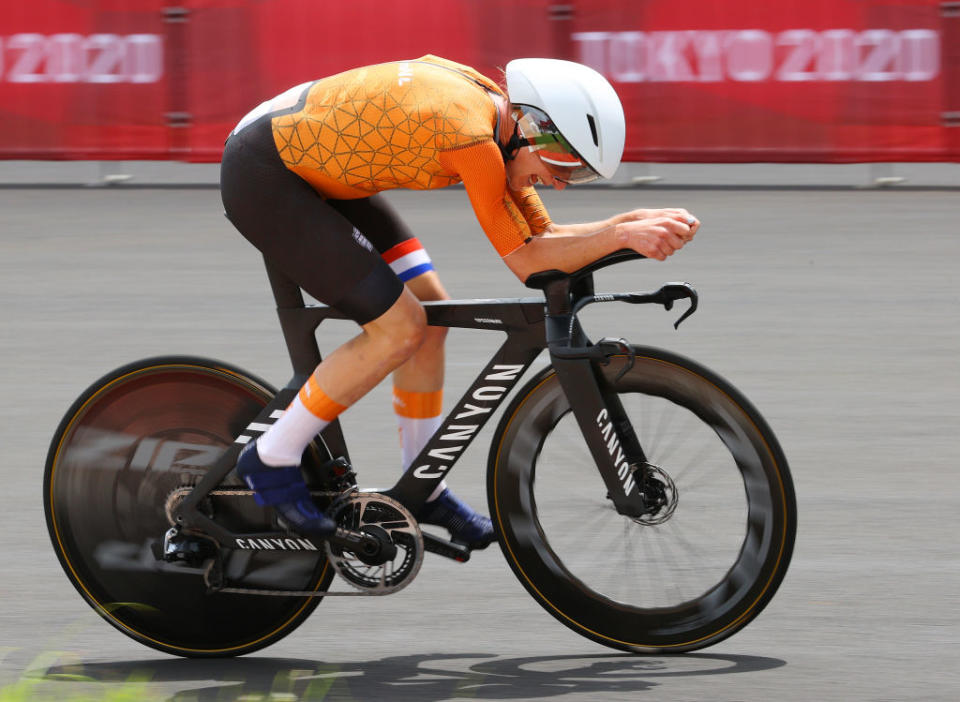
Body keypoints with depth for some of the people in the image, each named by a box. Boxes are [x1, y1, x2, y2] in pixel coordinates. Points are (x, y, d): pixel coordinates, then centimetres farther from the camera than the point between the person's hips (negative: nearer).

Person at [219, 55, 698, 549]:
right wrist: (622, 236, -24)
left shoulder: (496, 114, 1)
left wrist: (637, 222, -5)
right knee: (399, 329, -13)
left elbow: (542, 235, 7)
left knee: (428, 310, 8)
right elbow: (525, 260, -22)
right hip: (260, 176, -10)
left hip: (310, 167, 10)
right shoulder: (470, 134, -27)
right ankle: (271, 459, -1)